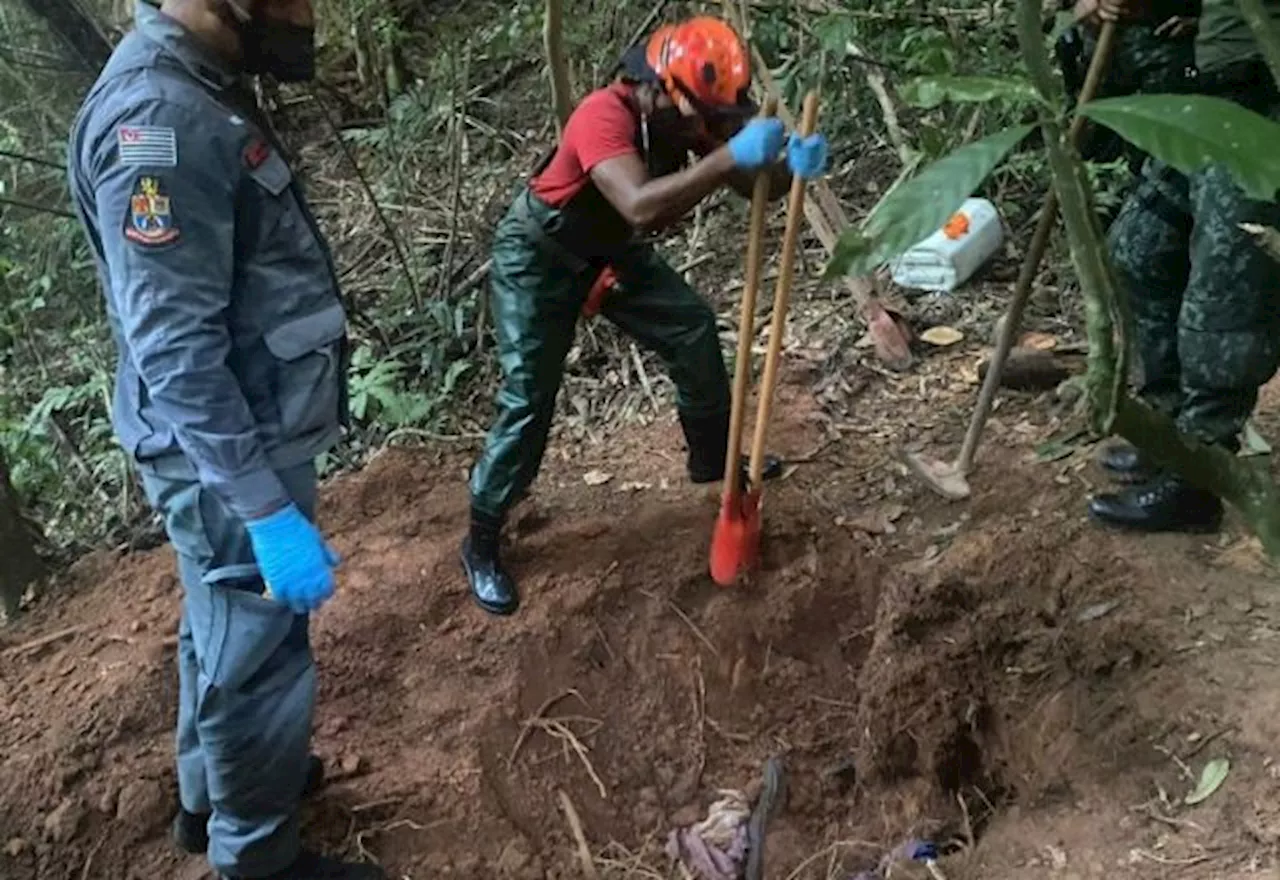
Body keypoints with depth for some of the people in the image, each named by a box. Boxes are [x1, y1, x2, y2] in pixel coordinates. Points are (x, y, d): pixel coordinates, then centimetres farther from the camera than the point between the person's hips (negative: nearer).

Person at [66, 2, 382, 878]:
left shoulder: (197, 92, 6)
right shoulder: (158, 123, -25)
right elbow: (176, 355, -27)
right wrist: (270, 511, -26)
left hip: (247, 441, 10)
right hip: (231, 461, -10)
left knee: (224, 635, 25)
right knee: (259, 658, 7)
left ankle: (211, 796, 45)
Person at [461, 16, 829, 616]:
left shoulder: (688, 113, -13)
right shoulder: (604, 116, -36)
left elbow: (752, 186, -11)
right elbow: (641, 207, -52)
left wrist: (791, 166, -33)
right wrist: (728, 157, -56)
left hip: (609, 250, 7)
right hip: (538, 258, -7)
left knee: (693, 330, 6)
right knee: (527, 399, -10)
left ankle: (713, 459, 28)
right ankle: (481, 543, 3)